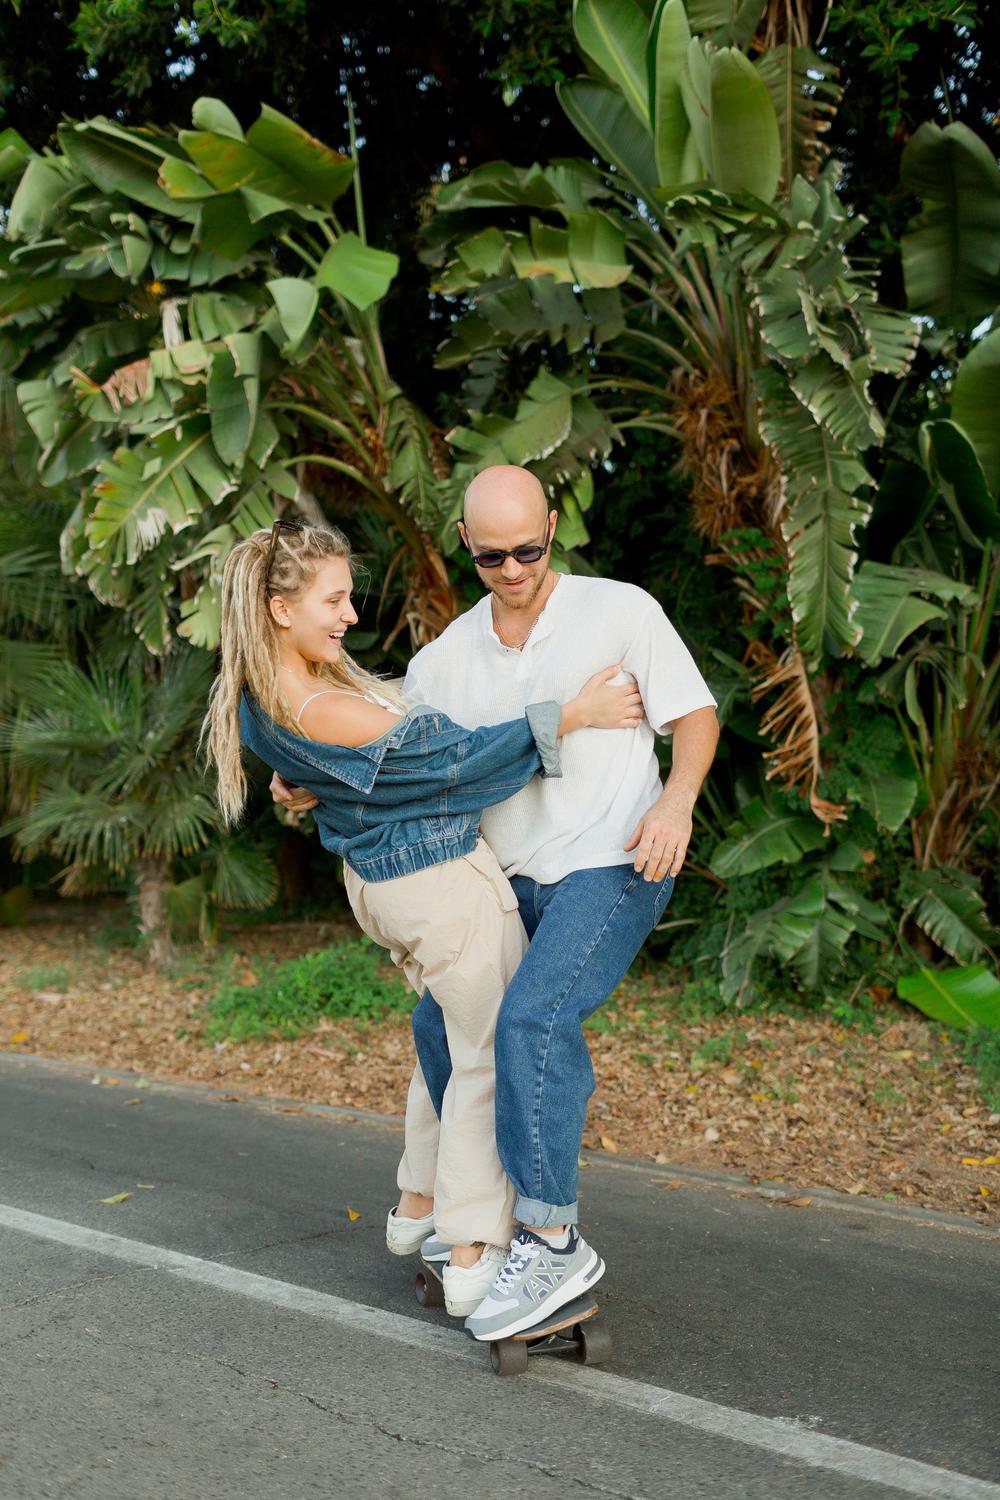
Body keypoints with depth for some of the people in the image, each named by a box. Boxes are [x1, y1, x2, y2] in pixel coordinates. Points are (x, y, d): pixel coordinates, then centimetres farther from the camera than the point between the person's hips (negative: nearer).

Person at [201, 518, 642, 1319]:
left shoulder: (262, 697, -1)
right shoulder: (325, 713, -30)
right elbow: (459, 758, -22)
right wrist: (568, 716, -18)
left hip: (380, 882, 10)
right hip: (444, 885, -10)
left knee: (449, 1039, 26)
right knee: (493, 1059, 2)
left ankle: (419, 1206, 37)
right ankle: (474, 1256, 6)